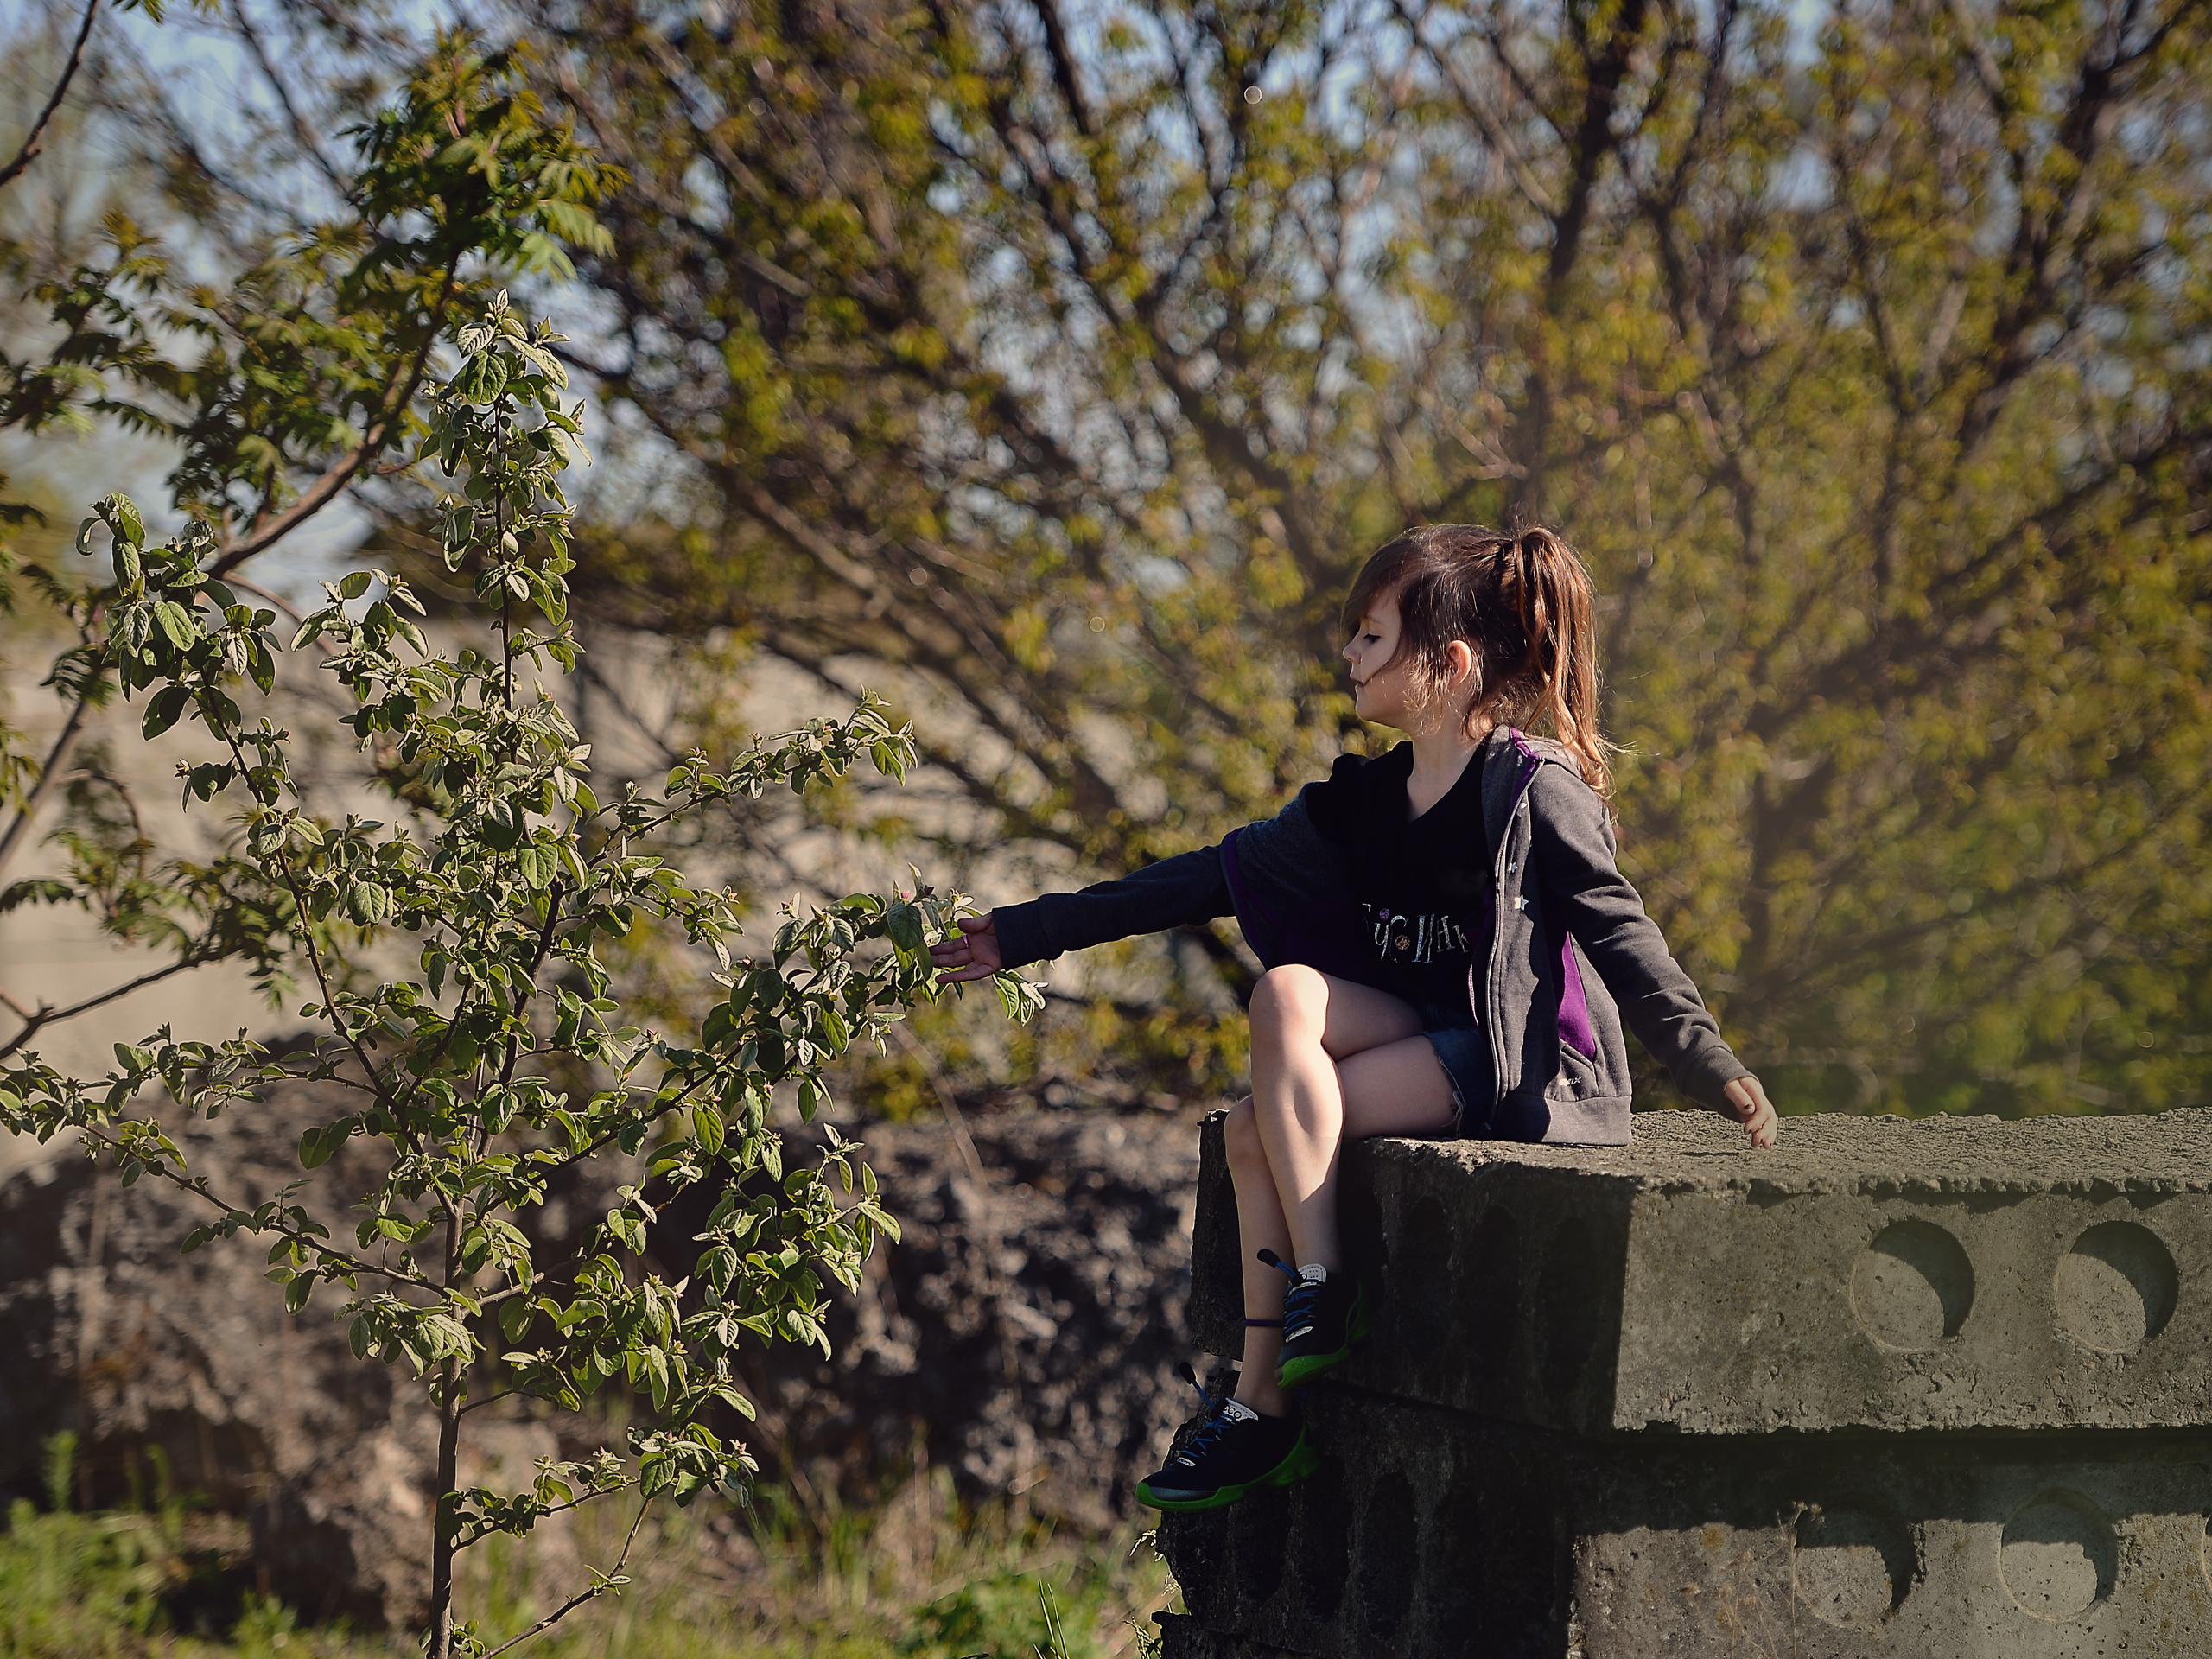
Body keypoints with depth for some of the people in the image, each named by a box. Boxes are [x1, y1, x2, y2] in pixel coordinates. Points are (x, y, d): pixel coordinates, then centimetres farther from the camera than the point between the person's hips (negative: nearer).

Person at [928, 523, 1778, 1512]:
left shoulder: (1533, 789, -8)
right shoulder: (1363, 803, 12)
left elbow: (1618, 932, -13)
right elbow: (1211, 879, 14)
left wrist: (1712, 1071, -24)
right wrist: (1025, 935, 13)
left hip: (1527, 1062, -7)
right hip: (1433, 1051, 7)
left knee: (1289, 994, -23)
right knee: (1257, 1129, -18)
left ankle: (1320, 1287, -21)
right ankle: (1262, 1414, -16)